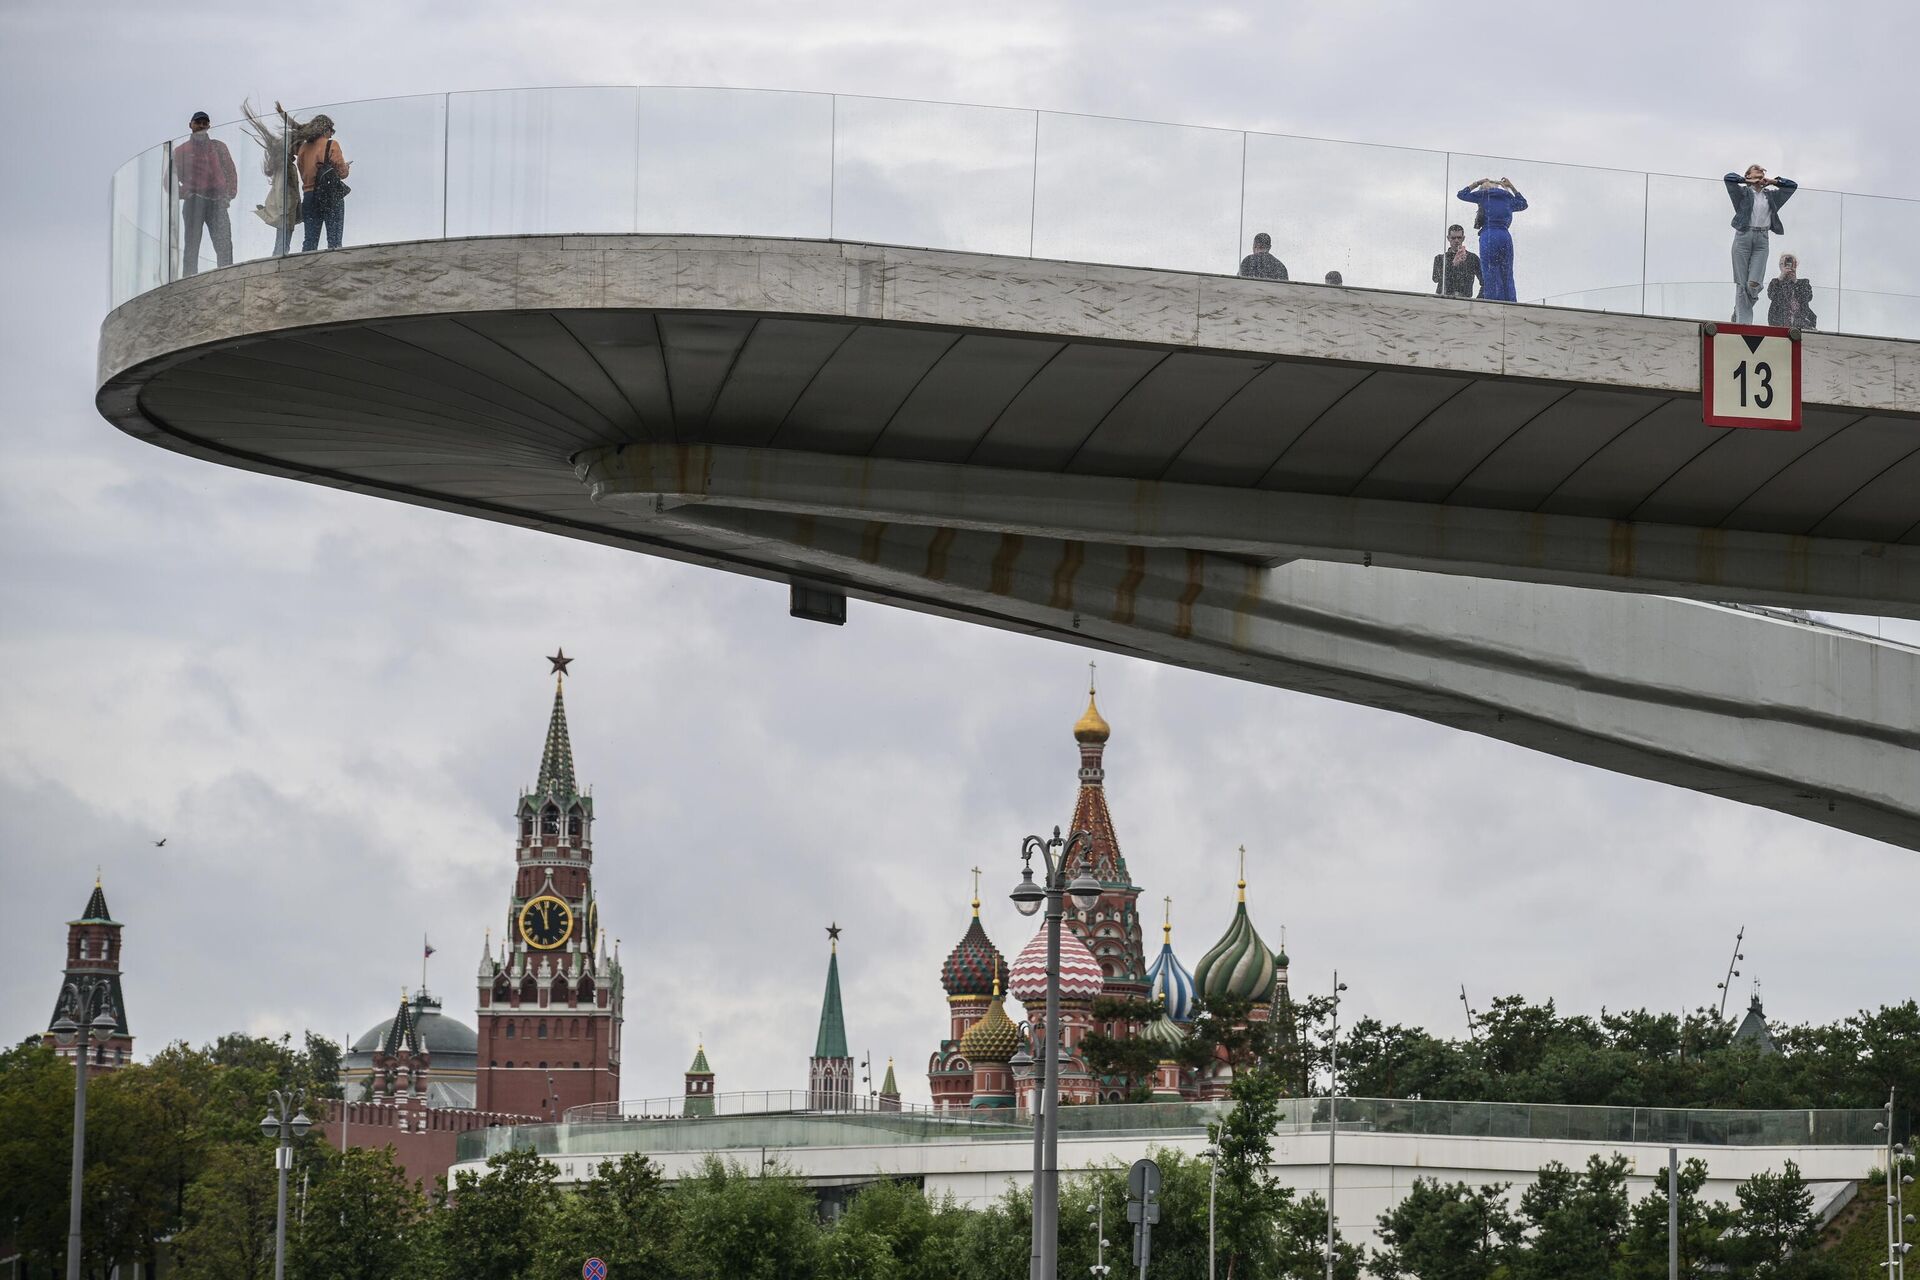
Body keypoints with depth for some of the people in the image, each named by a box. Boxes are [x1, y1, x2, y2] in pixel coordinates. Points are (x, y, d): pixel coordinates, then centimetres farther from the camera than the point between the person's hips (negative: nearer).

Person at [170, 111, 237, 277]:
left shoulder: (219, 147, 16)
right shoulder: (181, 150, 13)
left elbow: (230, 171, 17)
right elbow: (171, 178, 11)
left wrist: (229, 194, 2)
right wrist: (183, 193, -6)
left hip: (217, 201, 1)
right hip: (193, 201, -1)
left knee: (224, 246, -10)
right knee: (191, 247, -4)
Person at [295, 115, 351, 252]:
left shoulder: (303, 147, 10)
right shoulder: (332, 145, -5)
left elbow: (304, 174, 13)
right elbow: (342, 172, -6)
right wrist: (346, 167, 16)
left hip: (309, 197, 4)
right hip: (331, 197, -4)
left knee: (309, 241, 6)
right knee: (334, 241, -3)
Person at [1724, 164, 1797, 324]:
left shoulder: (1771, 195, 17)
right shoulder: (1743, 192, 7)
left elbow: (1792, 185, 21)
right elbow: (1728, 178, -6)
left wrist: (1772, 182, 11)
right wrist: (1747, 181, 1)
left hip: (1762, 239, 2)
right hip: (1744, 237, -2)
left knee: (1754, 283, -10)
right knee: (1742, 284, -5)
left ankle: (1739, 313, 15)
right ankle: (1743, 320, -2)